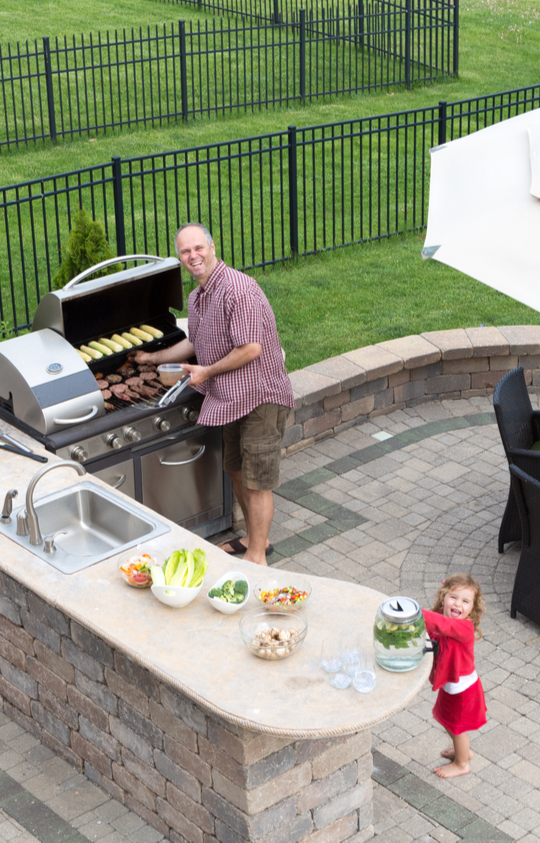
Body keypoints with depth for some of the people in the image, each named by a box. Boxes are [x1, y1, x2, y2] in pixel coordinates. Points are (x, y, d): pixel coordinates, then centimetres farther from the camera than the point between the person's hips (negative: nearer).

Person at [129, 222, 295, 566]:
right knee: (237, 471, 20)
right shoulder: (197, 297, 9)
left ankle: (257, 556, 8)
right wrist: (152, 357, 30)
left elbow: (251, 348, -25)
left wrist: (207, 371, -14)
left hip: (260, 396, -10)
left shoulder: (237, 288, -22)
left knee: (257, 480, -3)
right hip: (232, 398, 10)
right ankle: (255, 537, 37)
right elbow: (196, 344, 26)